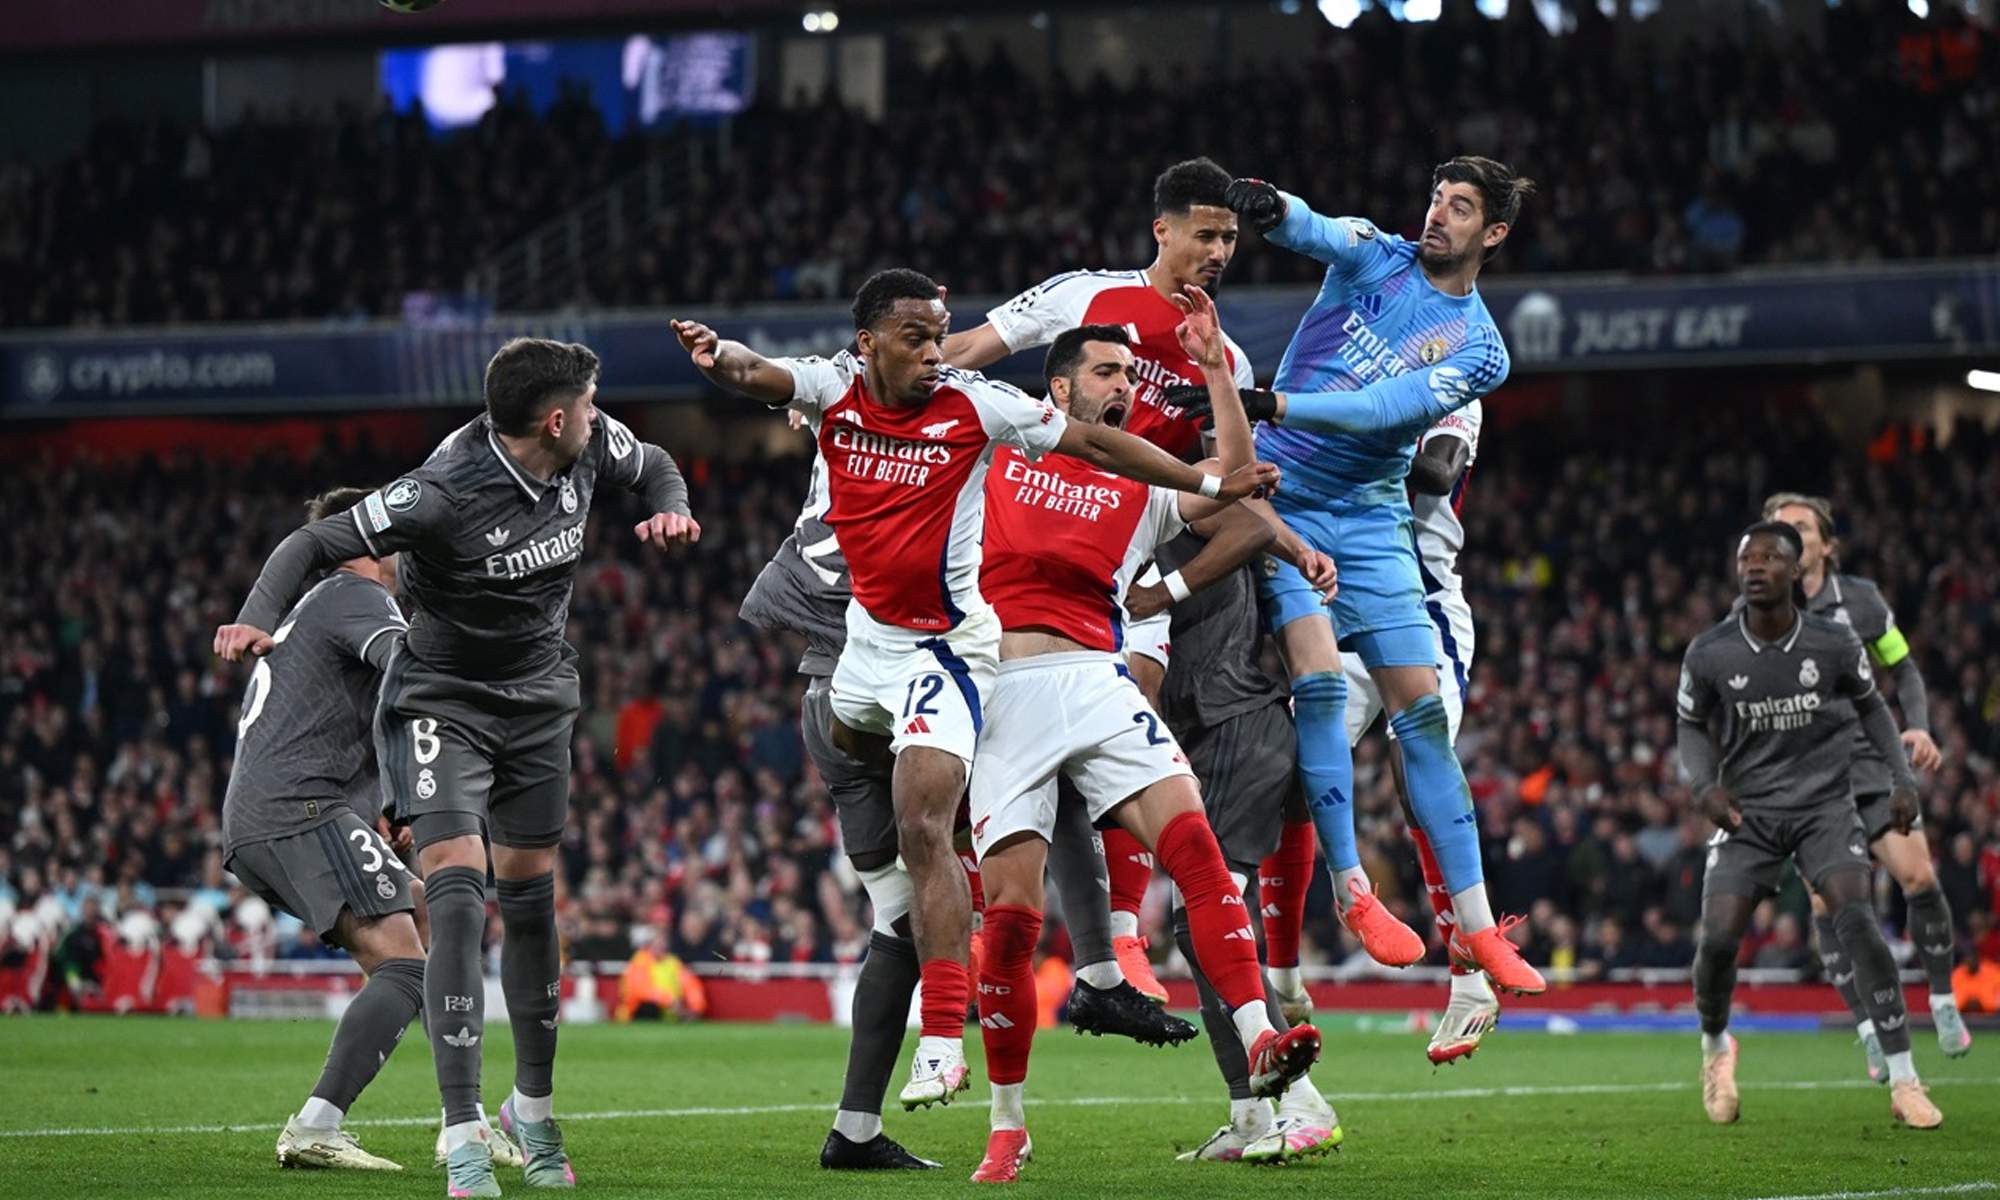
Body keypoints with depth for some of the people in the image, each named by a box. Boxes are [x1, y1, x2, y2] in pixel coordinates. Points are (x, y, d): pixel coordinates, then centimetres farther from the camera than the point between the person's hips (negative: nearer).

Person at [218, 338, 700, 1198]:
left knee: (528, 897, 12)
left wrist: (669, 510, -8)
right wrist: (257, 617, -41)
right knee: (456, 895, -18)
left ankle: (534, 1106, 30)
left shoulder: (592, 449, -8)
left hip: (537, 703, 6)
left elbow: (653, 466, 15)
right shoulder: (444, 496, -28)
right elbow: (316, 543, -24)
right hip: (439, 701, -6)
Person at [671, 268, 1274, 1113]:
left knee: (922, 831, -17)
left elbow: (1093, 442, -7)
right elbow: (755, 373, -25)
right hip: (869, 629, 6)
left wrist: (1212, 484, -9)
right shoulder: (835, 387, -7)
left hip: (945, 646, -6)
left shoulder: (974, 404, -14)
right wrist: (716, 355, -50)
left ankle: (943, 1042, -20)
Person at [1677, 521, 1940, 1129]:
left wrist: (1902, 777, 2)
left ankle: (1904, 1082, -18)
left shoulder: (1835, 644, -7)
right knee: (1718, 937, -14)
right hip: (1748, 812, 1)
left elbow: (1869, 706, 11)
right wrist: (1705, 783, -8)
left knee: (1856, 917, -23)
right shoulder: (1708, 655, -7)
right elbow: (1692, 726, 10)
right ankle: (1715, 1045, 22)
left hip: (1825, 805, -1)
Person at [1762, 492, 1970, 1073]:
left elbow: (1903, 670, 14)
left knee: (1918, 876, -14)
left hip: (1870, 762, 0)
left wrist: (1918, 726, -2)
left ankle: (1942, 1001, 7)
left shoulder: (1860, 599, 2)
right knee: (1829, 903, -10)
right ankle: (1869, 1030, -1)